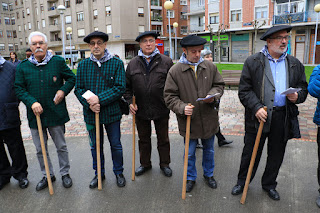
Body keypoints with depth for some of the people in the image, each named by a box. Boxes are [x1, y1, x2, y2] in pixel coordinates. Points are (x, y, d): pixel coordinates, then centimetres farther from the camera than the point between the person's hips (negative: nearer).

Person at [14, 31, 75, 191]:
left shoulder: (58, 61, -3)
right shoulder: (22, 66, 1)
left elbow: (71, 78, 7)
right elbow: (19, 88, 2)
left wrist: (63, 90, -10)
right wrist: (32, 102, -14)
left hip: (56, 113, -2)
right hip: (35, 115, 2)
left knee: (61, 146, 11)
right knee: (40, 149, 14)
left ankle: (65, 173, 30)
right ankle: (47, 175, 33)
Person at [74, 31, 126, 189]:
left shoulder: (117, 63, -6)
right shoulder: (83, 65, 2)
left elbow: (120, 87, -13)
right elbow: (78, 88, 1)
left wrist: (100, 99, -22)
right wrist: (89, 104, -16)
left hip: (112, 112, -2)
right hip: (91, 113, 3)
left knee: (115, 145, 12)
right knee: (95, 146, 16)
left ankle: (118, 172, 34)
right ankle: (99, 174, 36)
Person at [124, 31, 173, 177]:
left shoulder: (166, 62, -3)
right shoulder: (132, 64, 3)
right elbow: (127, 86, 8)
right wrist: (130, 102, -3)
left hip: (161, 109, -2)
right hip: (140, 110, 2)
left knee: (163, 139, 14)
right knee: (143, 139, 17)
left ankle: (164, 164, 33)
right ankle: (145, 164, 36)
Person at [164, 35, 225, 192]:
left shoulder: (210, 67, -1)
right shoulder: (175, 71, -10)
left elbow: (219, 85, 9)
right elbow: (169, 96, -8)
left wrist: (213, 95, -12)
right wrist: (182, 107, -25)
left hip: (209, 119, 3)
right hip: (188, 120, -2)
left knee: (209, 150, 21)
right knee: (190, 153, 12)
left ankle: (208, 174, 44)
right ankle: (191, 178, 36)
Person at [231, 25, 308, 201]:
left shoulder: (295, 64, 10)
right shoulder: (252, 62, -2)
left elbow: (303, 88, 15)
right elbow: (244, 90, -6)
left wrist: (297, 96, -8)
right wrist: (256, 107, -18)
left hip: (283, 117, 3)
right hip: (258, 115, -3)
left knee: (276, 154, 15)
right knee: (251, 152, 9)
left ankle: (269, 184, 36)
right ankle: (242, 181, 30)